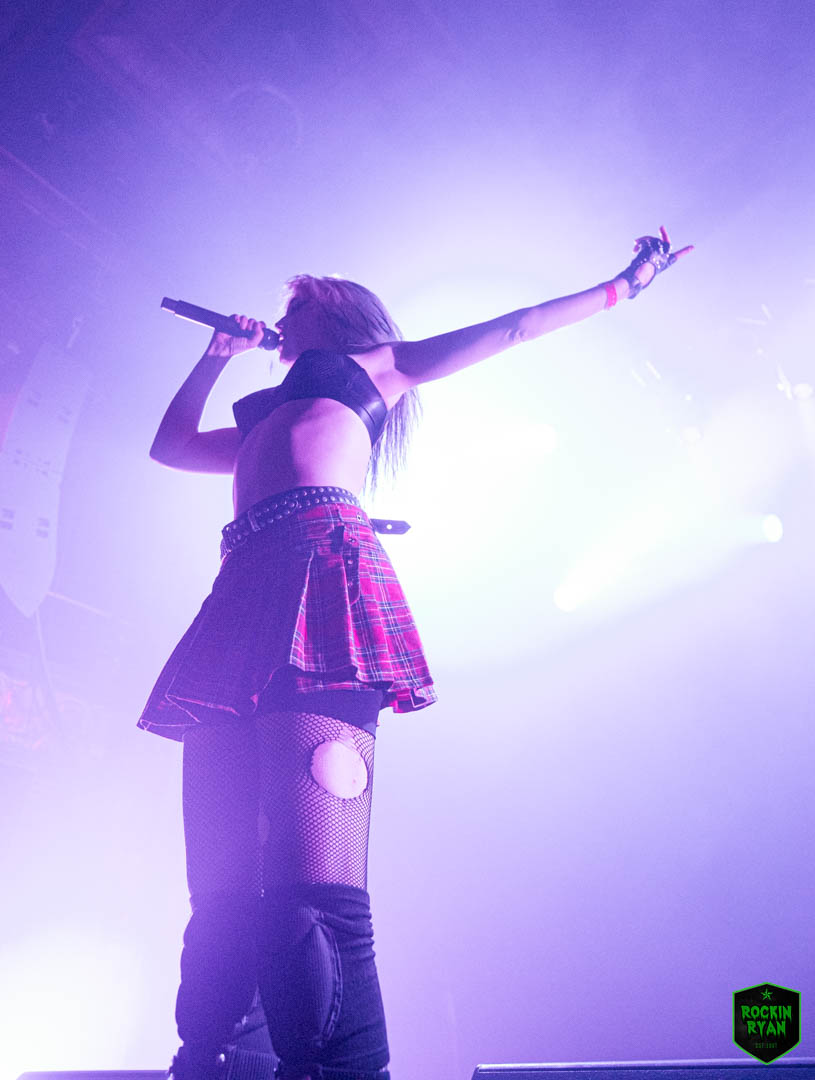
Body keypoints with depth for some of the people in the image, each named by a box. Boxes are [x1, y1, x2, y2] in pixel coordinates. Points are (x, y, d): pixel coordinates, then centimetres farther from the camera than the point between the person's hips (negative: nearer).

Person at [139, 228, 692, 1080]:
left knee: (315, 893, -22)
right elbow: (170, 446, 50)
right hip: (249, 593, 7)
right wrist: (219, 354, 49)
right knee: (222, 897, -4)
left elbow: (517, 326, 28)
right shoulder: (270, 418, 40)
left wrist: (624, 283, 31)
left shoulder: (376, 362, 24)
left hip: (322, 564, -6)